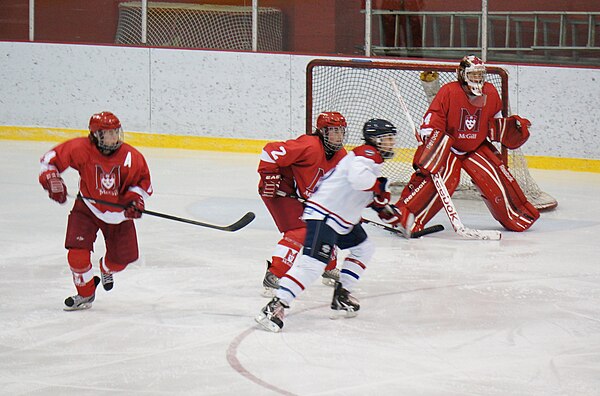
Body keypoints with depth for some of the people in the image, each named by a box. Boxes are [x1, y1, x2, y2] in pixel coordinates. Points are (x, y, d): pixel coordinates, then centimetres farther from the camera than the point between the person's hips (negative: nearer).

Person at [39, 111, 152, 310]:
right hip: (87, 208, -2)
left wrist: (136, 198, -18)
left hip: (118, 212, 2)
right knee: (78, 252, -15)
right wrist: (52, 181, -25)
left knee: (122, 257, 6)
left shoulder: (131, 157, -17)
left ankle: (106, 270, 47)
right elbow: (51, 159, -11)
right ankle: (85, 293, 11)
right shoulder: (81, 149, -23)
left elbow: (143, 180, -1)